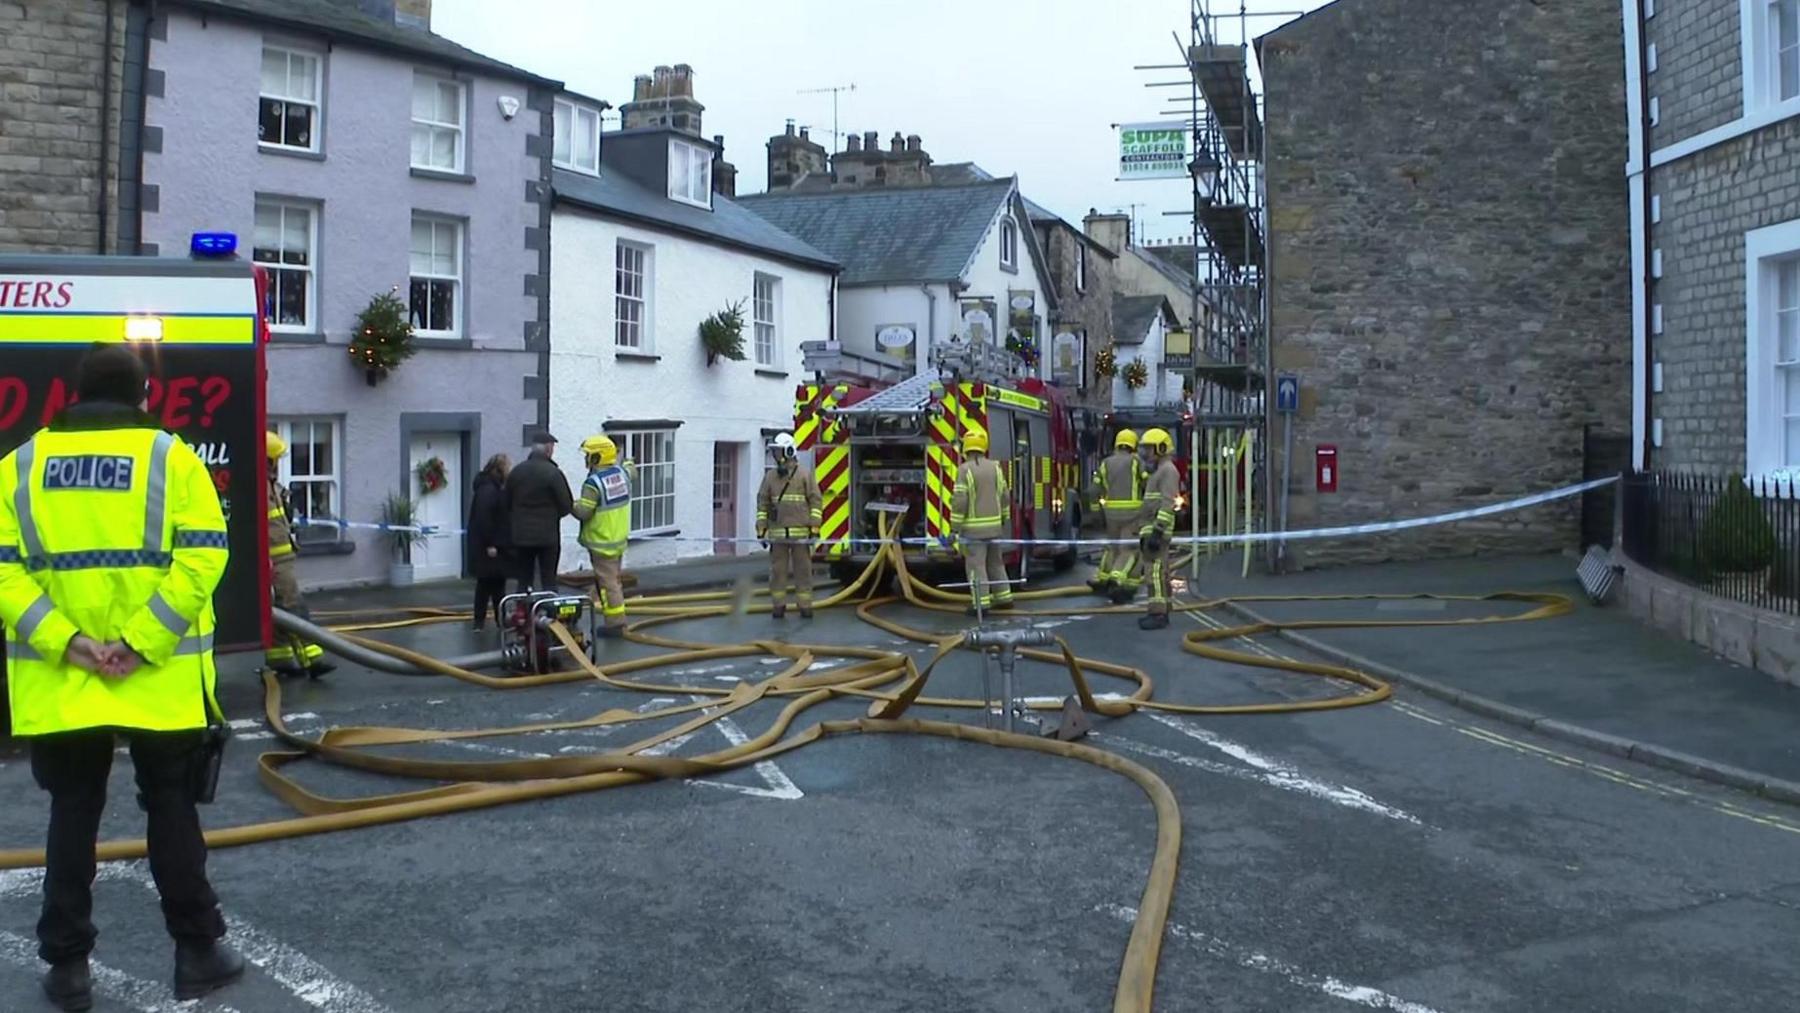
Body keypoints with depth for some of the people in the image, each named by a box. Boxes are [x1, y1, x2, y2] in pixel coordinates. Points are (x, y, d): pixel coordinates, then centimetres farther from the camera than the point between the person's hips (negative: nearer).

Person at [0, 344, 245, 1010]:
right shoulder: (171, 457, -2)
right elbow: (202, 556, -13)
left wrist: (64, 641, -9)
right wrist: (140, 641, -14)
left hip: (58, 683, 2)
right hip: (161, 682, -2)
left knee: (72, 817, 13)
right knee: (171, 811, 10)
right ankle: (198, 951, 17)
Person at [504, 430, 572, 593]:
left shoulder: (515, 472, 5)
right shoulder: (553, 472, -12)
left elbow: (507, 505, 10)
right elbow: (567, 506, -11)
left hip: (521, 536, 5)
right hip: (548, 536, -5)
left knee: (524, 580, 11)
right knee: (548, 580, 1)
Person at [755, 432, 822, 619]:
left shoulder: (805, 474, 1)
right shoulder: (770, 476, 10)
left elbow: (816, 501, 0)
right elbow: (762, 503, 11)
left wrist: (815, 527, -7)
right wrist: (761, 529, 5)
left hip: (800, 532, -3)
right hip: (777, 533, 3)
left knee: (803, 570, 1)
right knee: (777, 570, 4)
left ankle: (805, 606, 7)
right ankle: (778, 605, 11)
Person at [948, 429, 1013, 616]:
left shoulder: (965, 470, -12)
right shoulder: (995, 467, 5)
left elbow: (959, 501, -16)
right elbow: (1004, 496, 9)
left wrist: (954, 527, -11)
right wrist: (1004, 520, 21)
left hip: (974, 528, -6)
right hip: (994, 526, 6)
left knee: (976, 565, -2)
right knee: (996, 562, 18)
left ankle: (981, 603, -4)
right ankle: (1003, 598, 23)